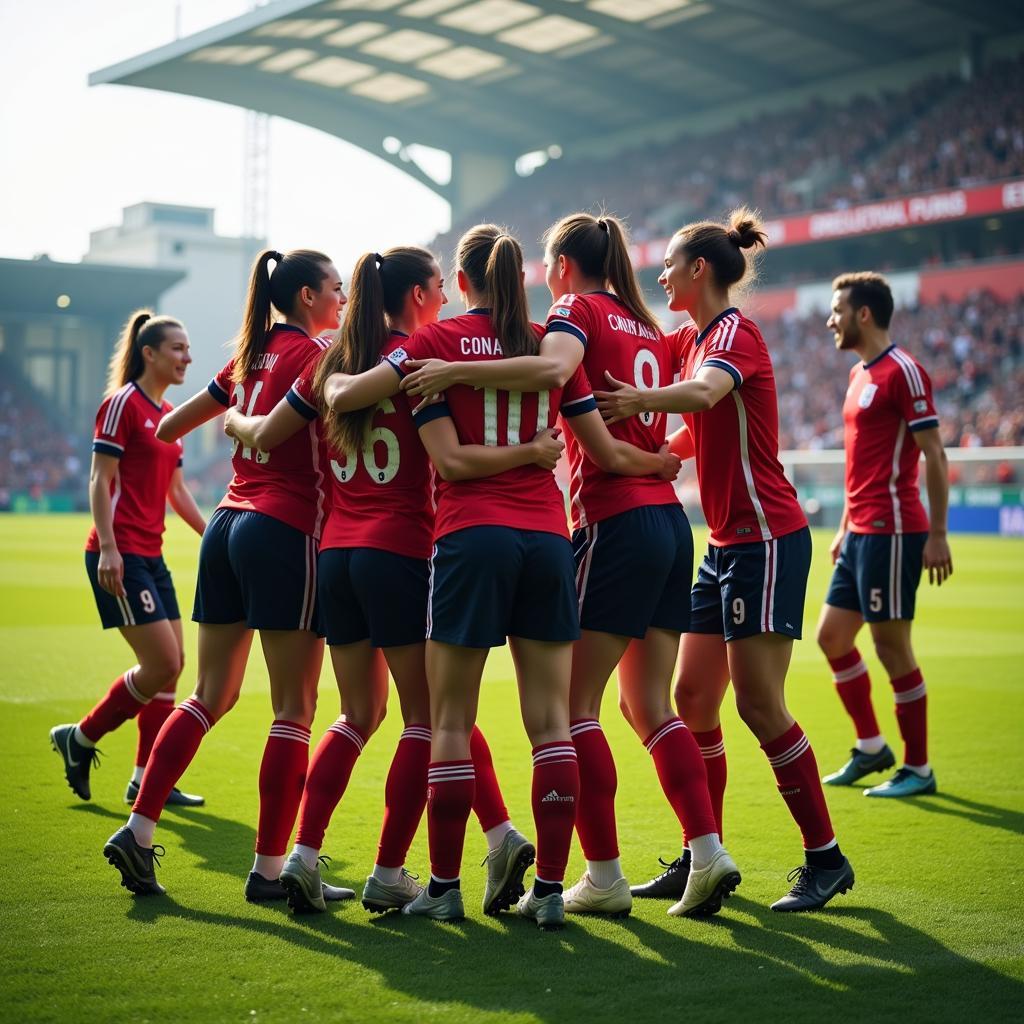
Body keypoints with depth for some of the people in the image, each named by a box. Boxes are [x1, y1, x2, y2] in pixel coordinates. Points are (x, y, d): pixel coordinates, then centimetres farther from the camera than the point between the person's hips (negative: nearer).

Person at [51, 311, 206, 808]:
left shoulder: (170, 414, 15)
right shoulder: (122, 404, -9)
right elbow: (99, 481, -13)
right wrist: (108, 549, -20)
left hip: (150, 555, 9)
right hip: (119, 556, -9)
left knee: (172, 664, 7)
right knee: (161, 663, -11)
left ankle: (148, 779, 14)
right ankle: (80, 738, 8)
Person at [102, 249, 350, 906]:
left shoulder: (252, 355, 16)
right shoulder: (315, 352, -5)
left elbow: (170, 426, 26)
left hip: (230, 527, 8)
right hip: (285, 531, -8)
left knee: (211, 697, 13)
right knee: (295, 709, -2)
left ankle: (138, 830, 8)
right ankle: (270, 869, 0)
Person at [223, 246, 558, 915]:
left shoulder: (335, 361, 10)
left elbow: (263, 436, 13)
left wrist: (235, 421, 33)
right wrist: (532, 452, -19)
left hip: (337, 553, 6)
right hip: (401, 554, -6)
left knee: (359, 715, 17)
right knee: (429, 716, 6)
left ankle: (304, 857, 8)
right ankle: (389, 876, 6)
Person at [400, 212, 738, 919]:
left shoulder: (579, 308, -4)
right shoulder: (652, 330, 18)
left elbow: (553, 366, -25)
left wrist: (455, 371, -26)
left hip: (613, 524, -8)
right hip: (670, 521, 8)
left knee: (573, 703, -1)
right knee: (651, 706, 12)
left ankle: (605, 876, -2)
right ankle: (709, 853, 4)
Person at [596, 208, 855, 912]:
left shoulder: (735, 331, -12)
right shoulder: (695, 337, 15)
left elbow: (706, 391, -34)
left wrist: (645, 400, -49)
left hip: (767, 537, -9)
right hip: (728, 542, 9)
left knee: (759, 704, -8)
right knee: (694, 699, 6)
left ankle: (826, 860, 2)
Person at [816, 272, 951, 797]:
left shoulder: (903, 371, -11)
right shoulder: (859, 374, 17)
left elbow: (934, 455, -14)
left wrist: (937, 534, -17)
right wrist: (844, 530, 22)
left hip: (892, 532, -9)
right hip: (861, 533, 9)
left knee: (891, 645, -4)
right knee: (832, 636, 12)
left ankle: (918, 769, 6)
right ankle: (871, 747, 24)